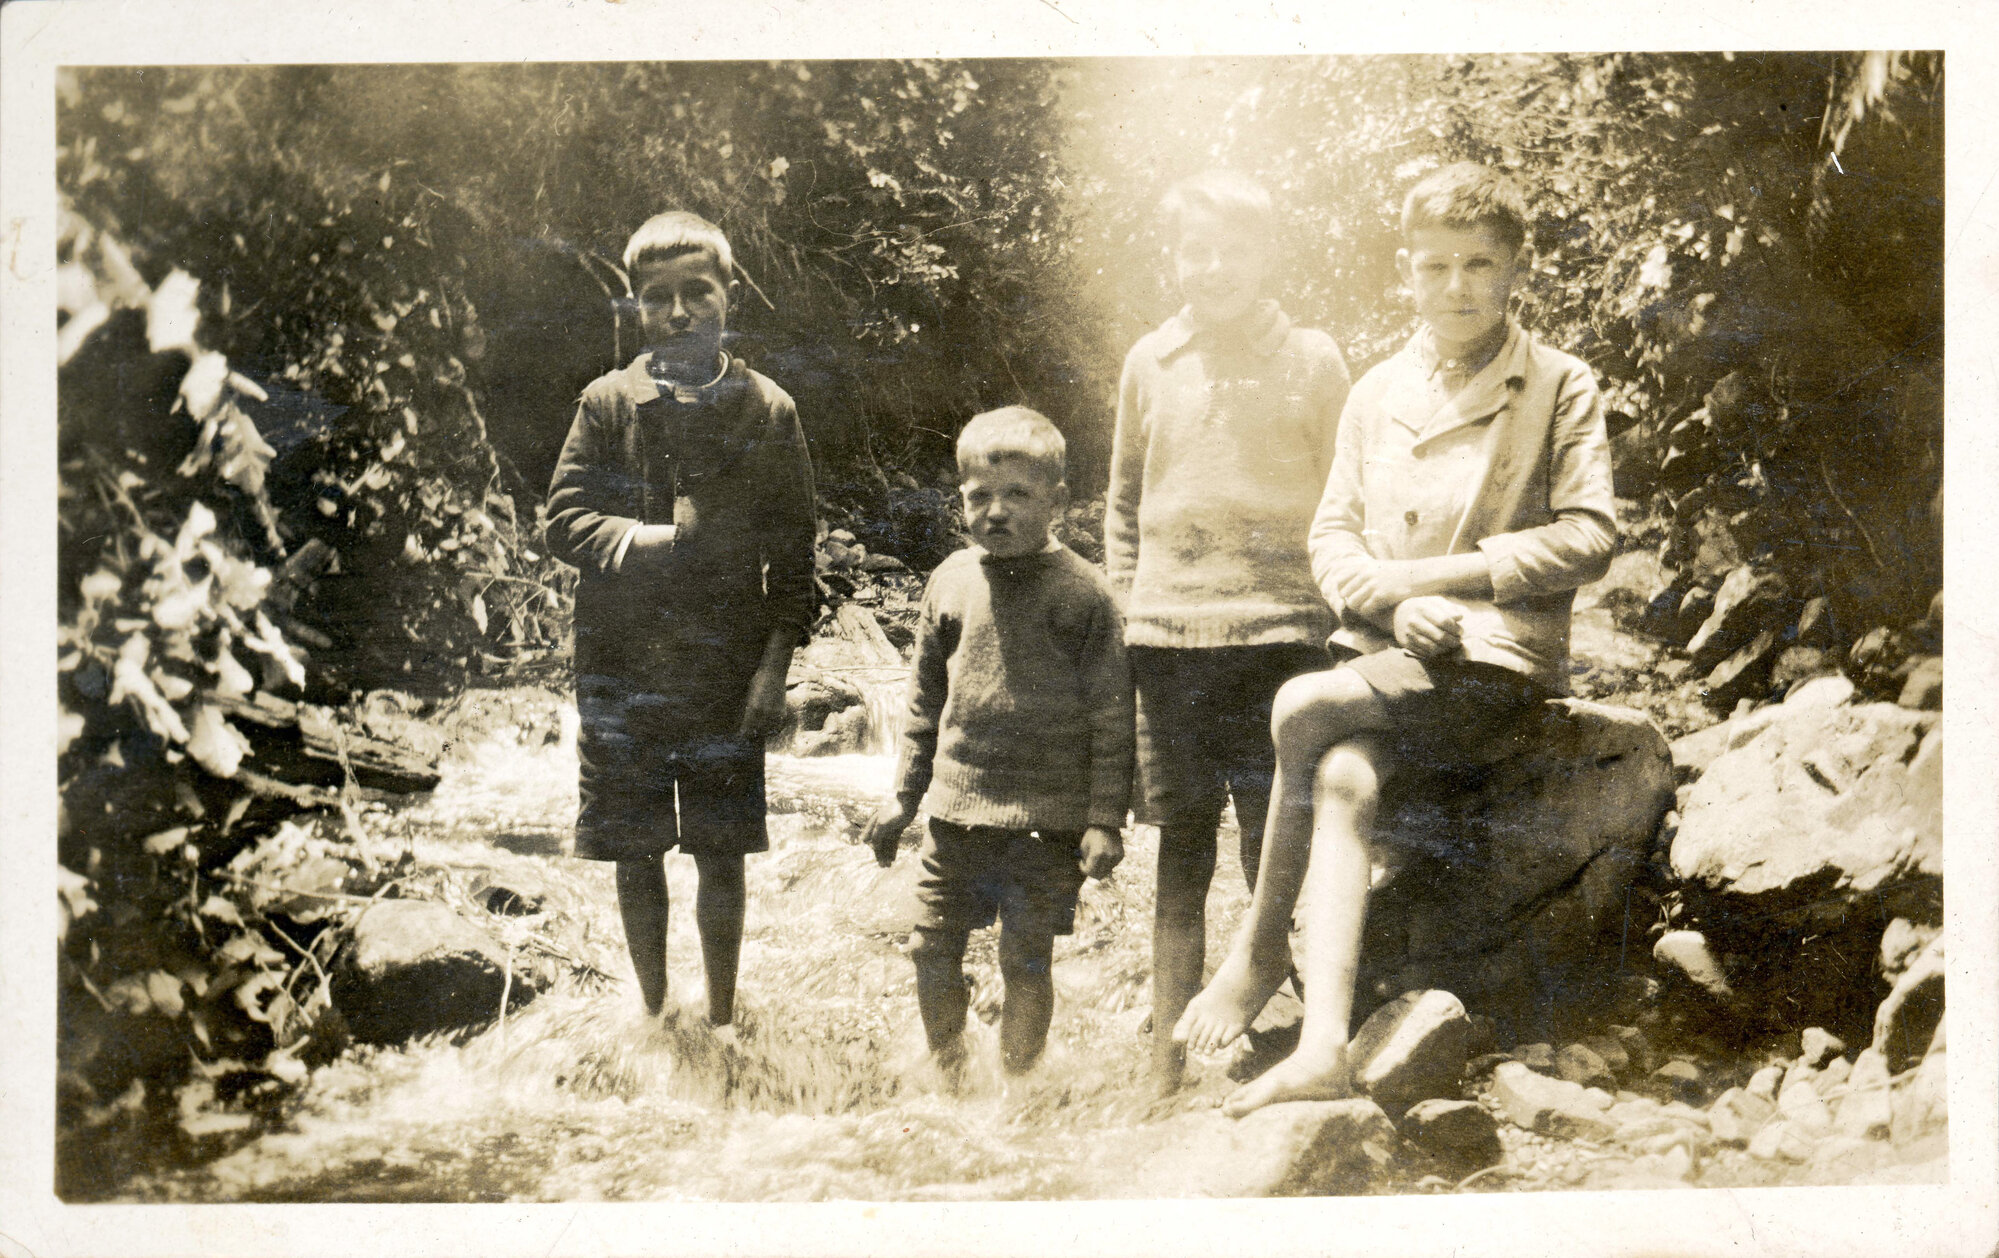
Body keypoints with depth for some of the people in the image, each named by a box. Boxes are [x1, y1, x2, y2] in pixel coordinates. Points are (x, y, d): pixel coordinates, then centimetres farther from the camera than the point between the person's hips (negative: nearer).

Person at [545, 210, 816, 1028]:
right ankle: (652, 1014, 25)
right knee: (635, 854, 8)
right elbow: (564, 522, 0)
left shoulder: (767, 411, 3)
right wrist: (645, 539, -18)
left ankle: (721, 1019, 20)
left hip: (727, 671, 0)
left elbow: (792, 553, 4)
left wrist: (775, 663, -3)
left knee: (722, 856, 4)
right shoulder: (608, 403, 3)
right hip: (624, 665, 1)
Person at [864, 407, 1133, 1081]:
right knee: (931, 949, 8)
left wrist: (1105, 819, -8)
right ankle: (947, 1076, 27)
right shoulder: (951, 581, 7)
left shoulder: (1083, 591, -5)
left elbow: (1112, 714, -4)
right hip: (955, 805, 4)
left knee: (1026, 962, 1)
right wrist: (903, 795, 14)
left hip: (1046, 815, -4)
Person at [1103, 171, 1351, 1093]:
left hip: (1278, 631, -2)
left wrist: (1335, 613, -3)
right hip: (1169, 637, 2)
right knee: (1181, 851, 7)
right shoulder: (1149, 361, 11)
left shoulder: (1312, 360, 4)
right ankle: (1164, 1065, 13)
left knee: (1275, 852, -2)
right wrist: (1124, 610, 11)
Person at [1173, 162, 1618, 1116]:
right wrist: (1395, 598, -9)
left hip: (1497, 659, -3)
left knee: (1303, 709, -26)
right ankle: (1322, 1046, -36)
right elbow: (1332, 537, 13)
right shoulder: (1377, 393, 17)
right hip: (1388, 656, 3)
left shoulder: (1560, 386, 6)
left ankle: (1260, 947, -7)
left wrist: (1444, 572, -10)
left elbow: (1588, 536, -4)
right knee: (1341, 781, -29)